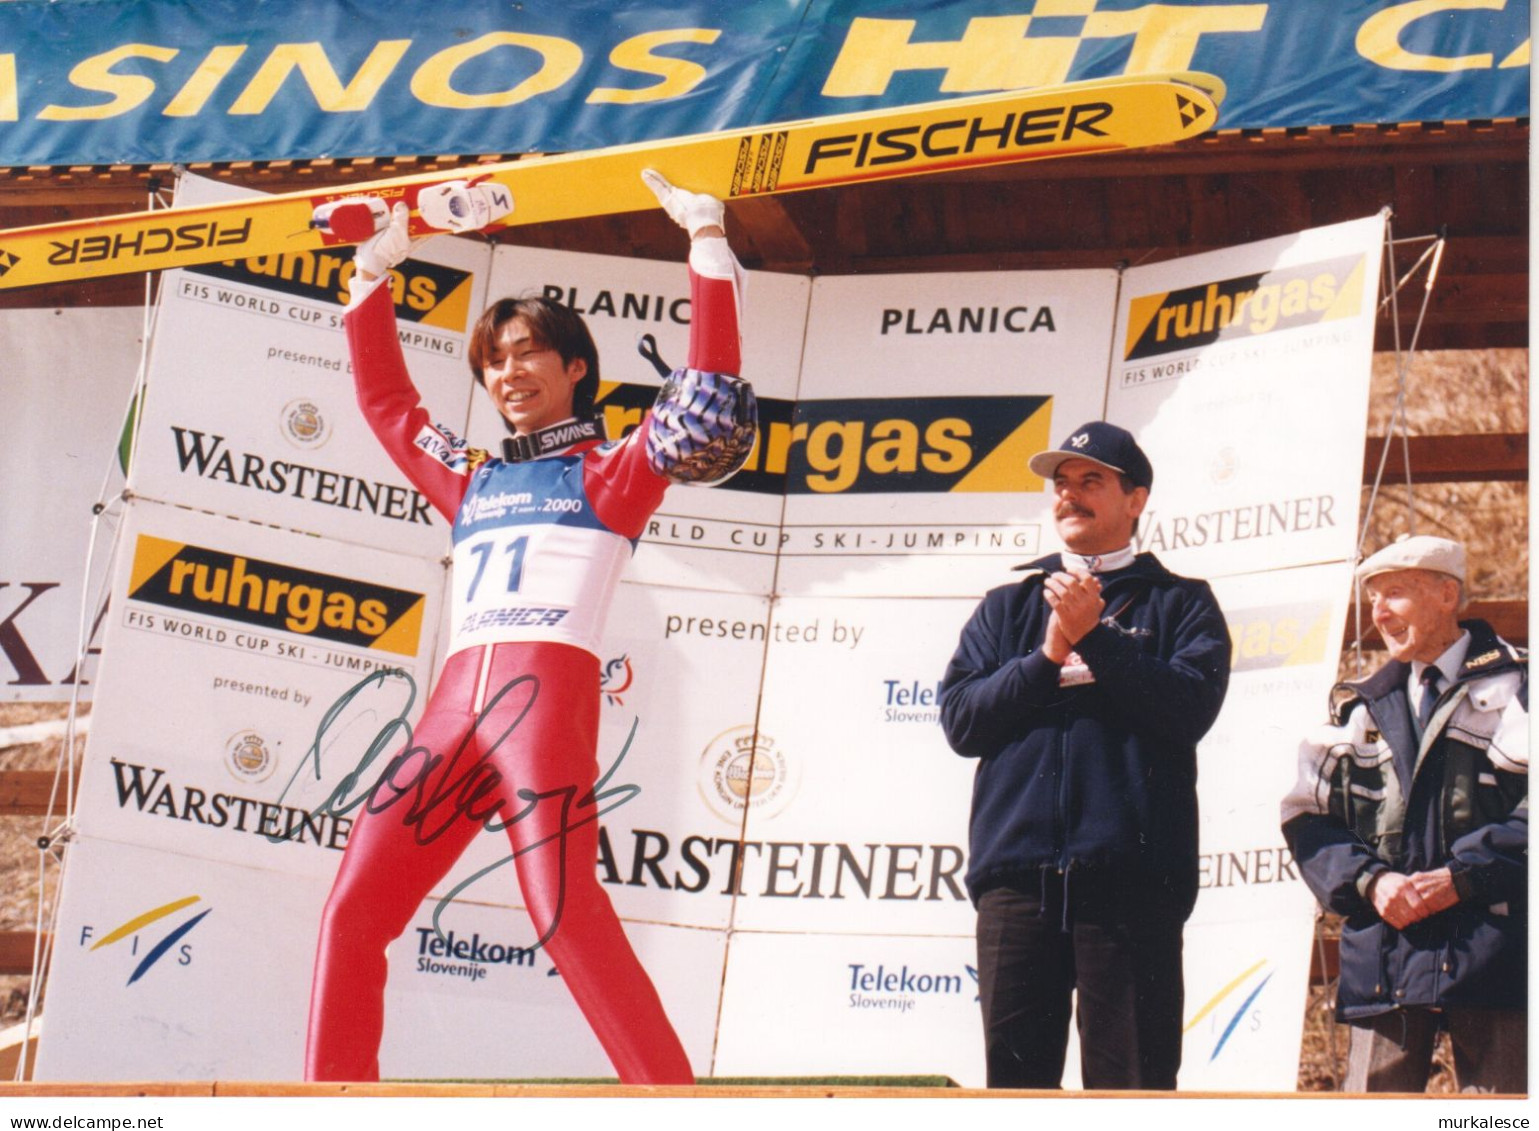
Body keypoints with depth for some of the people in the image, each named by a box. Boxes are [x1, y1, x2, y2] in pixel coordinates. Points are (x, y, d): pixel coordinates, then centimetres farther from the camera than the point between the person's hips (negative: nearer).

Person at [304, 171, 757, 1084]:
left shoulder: (611, 473, 11)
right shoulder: (470, 482, 26)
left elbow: (710, 385, 0)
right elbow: (386, 400, 37)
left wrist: (709, 245, -2)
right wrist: (374, 276, 37)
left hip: (548, 696, -6)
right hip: (456, 705, 6)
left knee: (567, 915, -20)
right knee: (353, 911, -3)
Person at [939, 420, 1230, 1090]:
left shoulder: (1179, 603, 13)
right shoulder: (1008, 606, 22)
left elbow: (1189, 706, -5)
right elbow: (960, 719, 9)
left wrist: (1093, 637, -8)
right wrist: (1048, 658, -4)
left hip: (1129, 875, -3)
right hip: (1017, 871, 3)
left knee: (1130, 1078, -5)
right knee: (1014, 1072, 1)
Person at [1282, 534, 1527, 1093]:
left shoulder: (1515, 686, 6)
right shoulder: (1360, 707, 19)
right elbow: (1307, 816, 11)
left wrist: (1461, 876, -14)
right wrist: (1369, 881, -7)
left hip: (1491, 946, -3)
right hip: (1384, 953, 4)